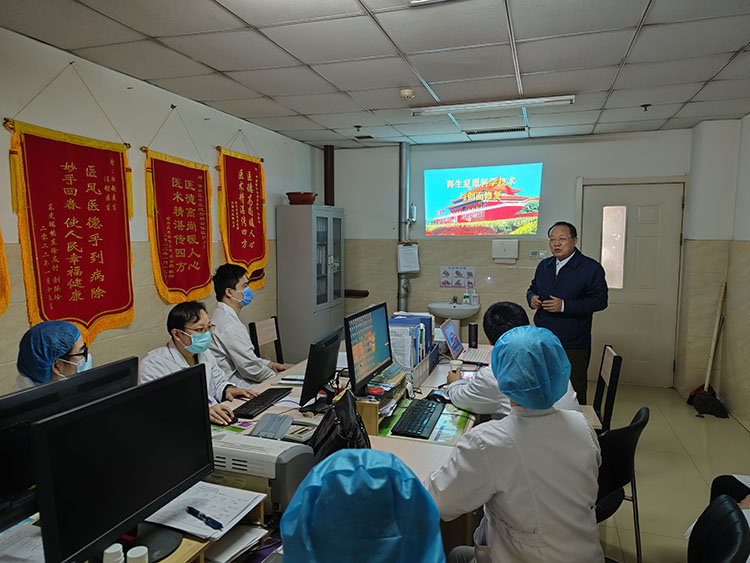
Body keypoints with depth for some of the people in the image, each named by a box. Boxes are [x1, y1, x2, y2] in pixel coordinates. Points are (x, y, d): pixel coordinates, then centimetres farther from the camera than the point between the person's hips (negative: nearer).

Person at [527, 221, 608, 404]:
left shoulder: (592, 268, -8)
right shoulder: (544, 265, 10)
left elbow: (600, 301, -12)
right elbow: (533, 288, 22)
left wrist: (564, 306, -22)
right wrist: (532, 298, -3)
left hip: (573, 345, -5)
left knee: (574, 392, 4)